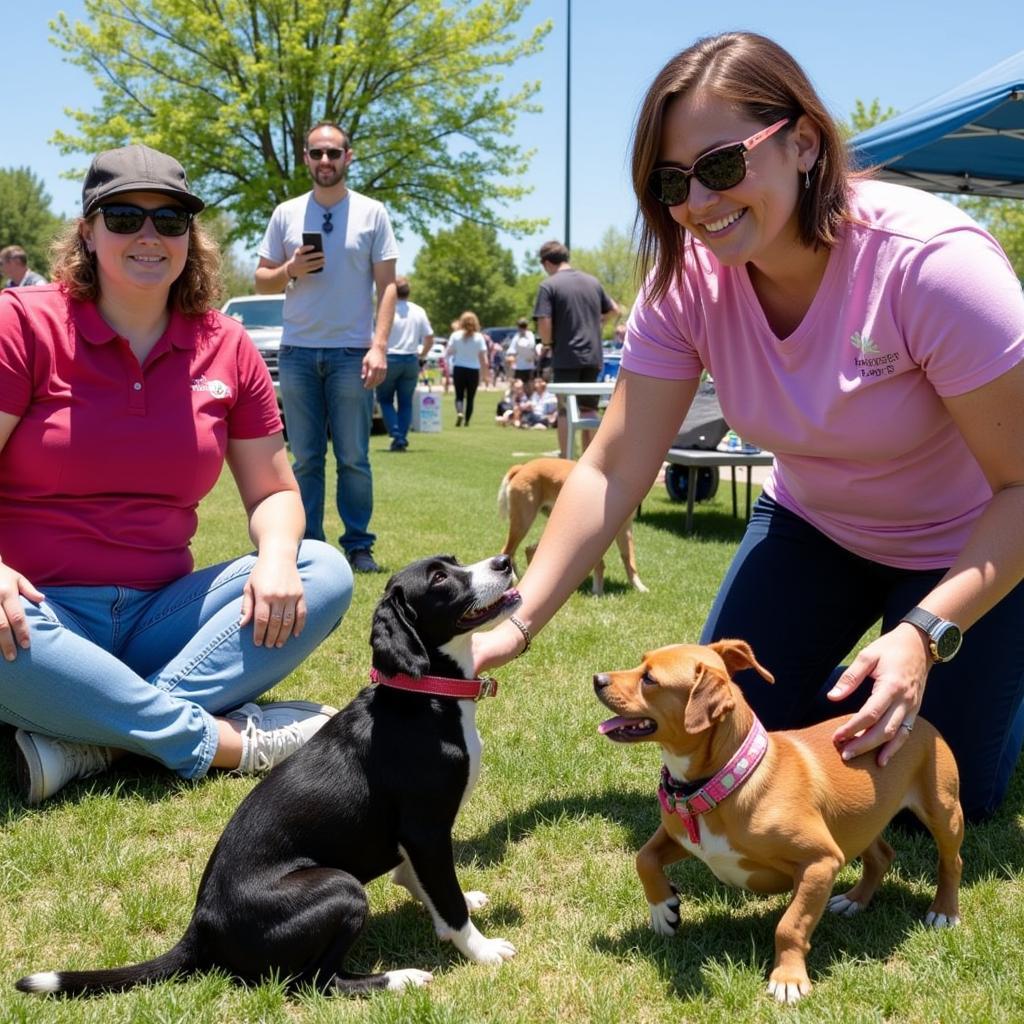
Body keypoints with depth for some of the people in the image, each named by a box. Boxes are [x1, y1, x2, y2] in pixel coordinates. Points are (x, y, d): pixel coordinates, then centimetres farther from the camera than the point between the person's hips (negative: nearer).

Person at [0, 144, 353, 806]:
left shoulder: (227, 348, 6)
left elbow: (274, 492, 10)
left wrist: (277, 557, -13)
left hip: (160, 614, 5)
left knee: (324, 573, -15)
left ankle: (95, 740, -28)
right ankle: (227, 739, -25)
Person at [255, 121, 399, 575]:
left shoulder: (372, 213, 5)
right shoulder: (286, 214, 10)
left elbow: (386, 285, 1)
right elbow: (261, 281, 12)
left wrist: (379, 346, -10)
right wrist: (290, 270, -10)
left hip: (352, 353, -2)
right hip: (297, 352, 2)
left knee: (353, 458, 1)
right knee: (305, 458, 5)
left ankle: (358, 545, 8)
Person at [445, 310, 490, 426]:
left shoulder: (455, 335, -2)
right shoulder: (479, 337, -4)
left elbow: (448, 353, -4)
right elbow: (484, 359, -6)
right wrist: (484, 375, 1)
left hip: (459, 369, 0)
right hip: (474, 370, 0)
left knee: (459, 395, 8)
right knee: (470, 397, 10)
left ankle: (459, 412, -19)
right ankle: (467, 420, 7)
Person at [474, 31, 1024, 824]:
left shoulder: (931, 263, -34)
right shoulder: (686, 280, -20)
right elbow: (611, 472, -19)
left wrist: (927, 632, -39)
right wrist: (516, 624, -28)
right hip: (815, 526, 4)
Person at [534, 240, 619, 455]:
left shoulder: (548, 286, -8)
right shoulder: (593, 282, 10)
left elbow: (544, 323, -17)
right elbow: (614, 311, 19)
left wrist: (547, 344, 1)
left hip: (566, 358, -5)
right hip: (593, 357, 5)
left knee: (565, 411, 3)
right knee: (589, 409, 13)